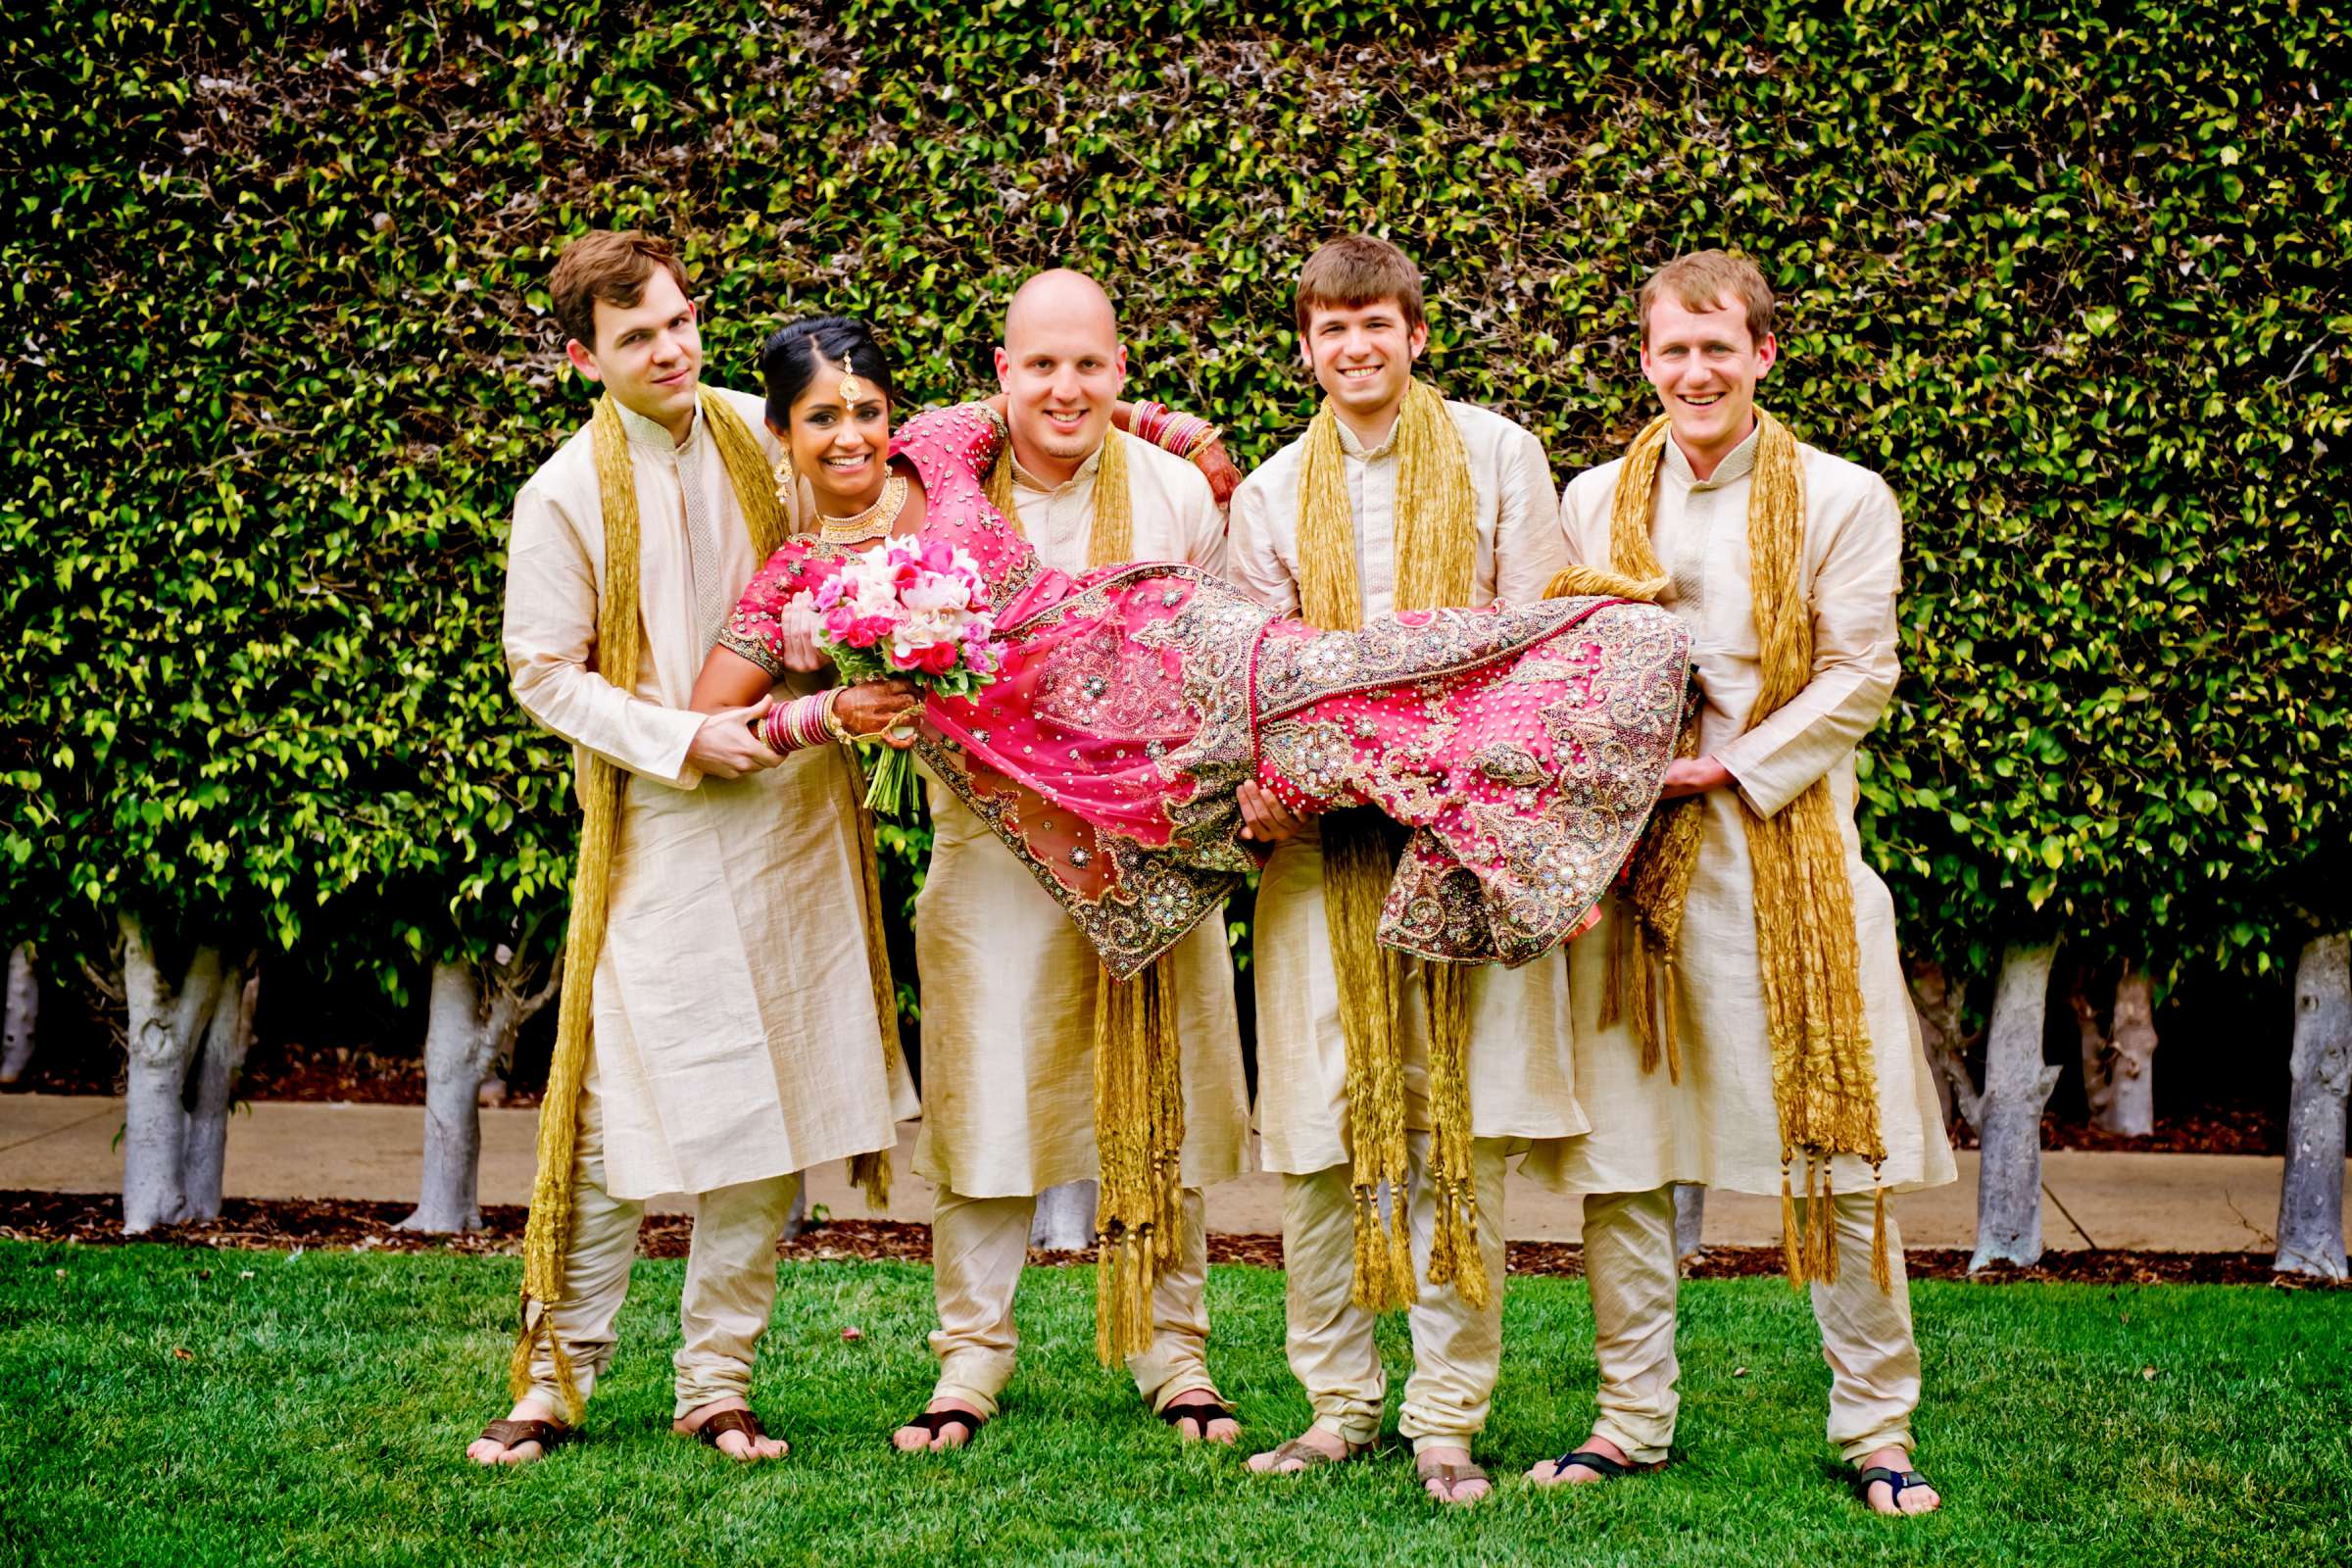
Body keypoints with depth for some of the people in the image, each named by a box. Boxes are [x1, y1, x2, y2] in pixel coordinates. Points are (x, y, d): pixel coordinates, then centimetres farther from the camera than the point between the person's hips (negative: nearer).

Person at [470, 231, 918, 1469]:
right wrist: (684, 741, -14)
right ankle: (555, 1377, 10)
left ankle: (718, 1382, 16)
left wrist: (841, 695, 2)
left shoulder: (762, 436, 5)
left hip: (793, 813, 4)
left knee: (776, 1102, 5)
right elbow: (547, 676, -3)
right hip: (656, 831, -4)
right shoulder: (566, 496, -5)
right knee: (620, 1109, -5)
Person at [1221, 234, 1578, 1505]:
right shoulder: (1273, 493, 14)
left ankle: (1446, 1414, 4)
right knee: (1315, 1131, -1)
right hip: (1321, 841, 2)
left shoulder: (1496, 457, 8)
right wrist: (1255, 780, -8)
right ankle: (1340, 1404, 11)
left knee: (1460, 1129, -4)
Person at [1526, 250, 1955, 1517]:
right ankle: (1631, 1420, 15)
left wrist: (1733, 765, -10)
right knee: (1616, 1145, 3)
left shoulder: (1841, 499, 2)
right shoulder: (1594, 500, 11)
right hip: (1627, 848, 3)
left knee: (1836, 1139, -1)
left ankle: (1876, 1429, 11)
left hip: (1788, 846, -2)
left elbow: (1858, 675, -1)